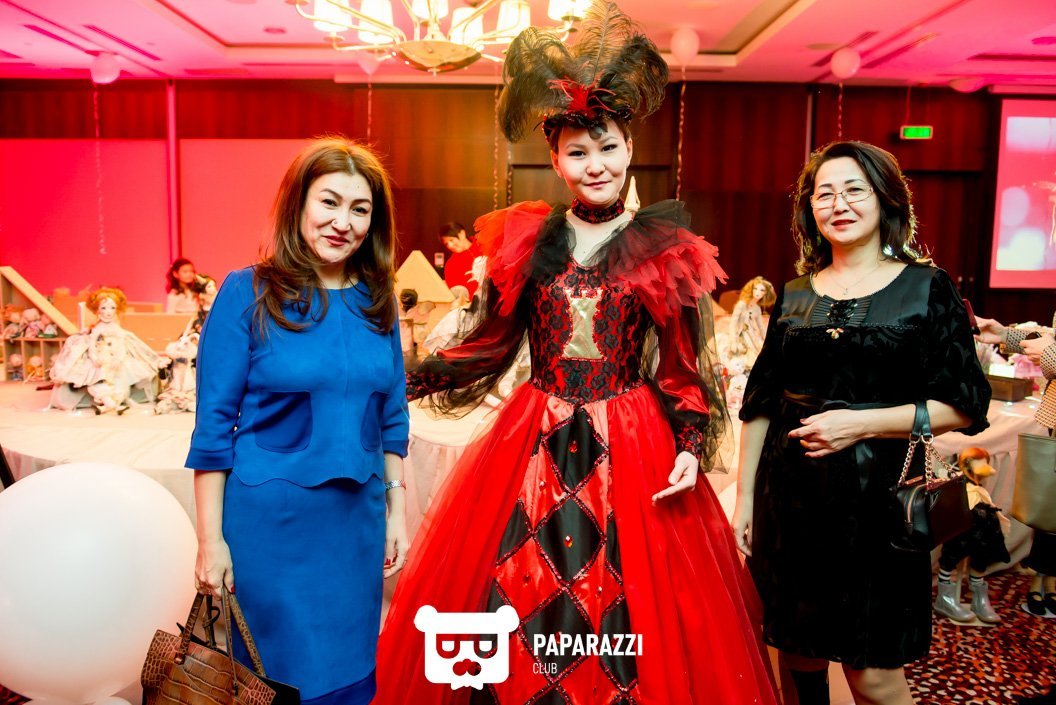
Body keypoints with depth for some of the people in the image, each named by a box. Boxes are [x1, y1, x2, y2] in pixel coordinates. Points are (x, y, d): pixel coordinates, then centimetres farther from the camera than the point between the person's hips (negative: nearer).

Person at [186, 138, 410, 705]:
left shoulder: (376, 300, 2)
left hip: (357, 520, 4)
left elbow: (391, 417, 8)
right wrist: (210, 540, -8)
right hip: (271, 520, -4)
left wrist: (396, 510, 8)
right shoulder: (248, 293, -10)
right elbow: (214, 422, -8)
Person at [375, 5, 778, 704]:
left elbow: (682, 370, 2)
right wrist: (404, 382, 1)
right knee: (510, 609, 7)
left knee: (625, 620, 4)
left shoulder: (665, 249, -1)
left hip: (632, 451, -1)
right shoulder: (524, 241, 3)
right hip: (533, 447, 2)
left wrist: (691, 445, -11)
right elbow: (491, 346, 7)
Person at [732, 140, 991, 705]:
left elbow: (965, 406, -5)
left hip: (876, 498, -3)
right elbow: (760, 404, 10)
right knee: (799, 656, 13)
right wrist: (744, 496, 8)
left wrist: (861, 423, -16)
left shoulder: (927, 288, -1)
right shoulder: (794, 295, 7)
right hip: (790, 497, 3)